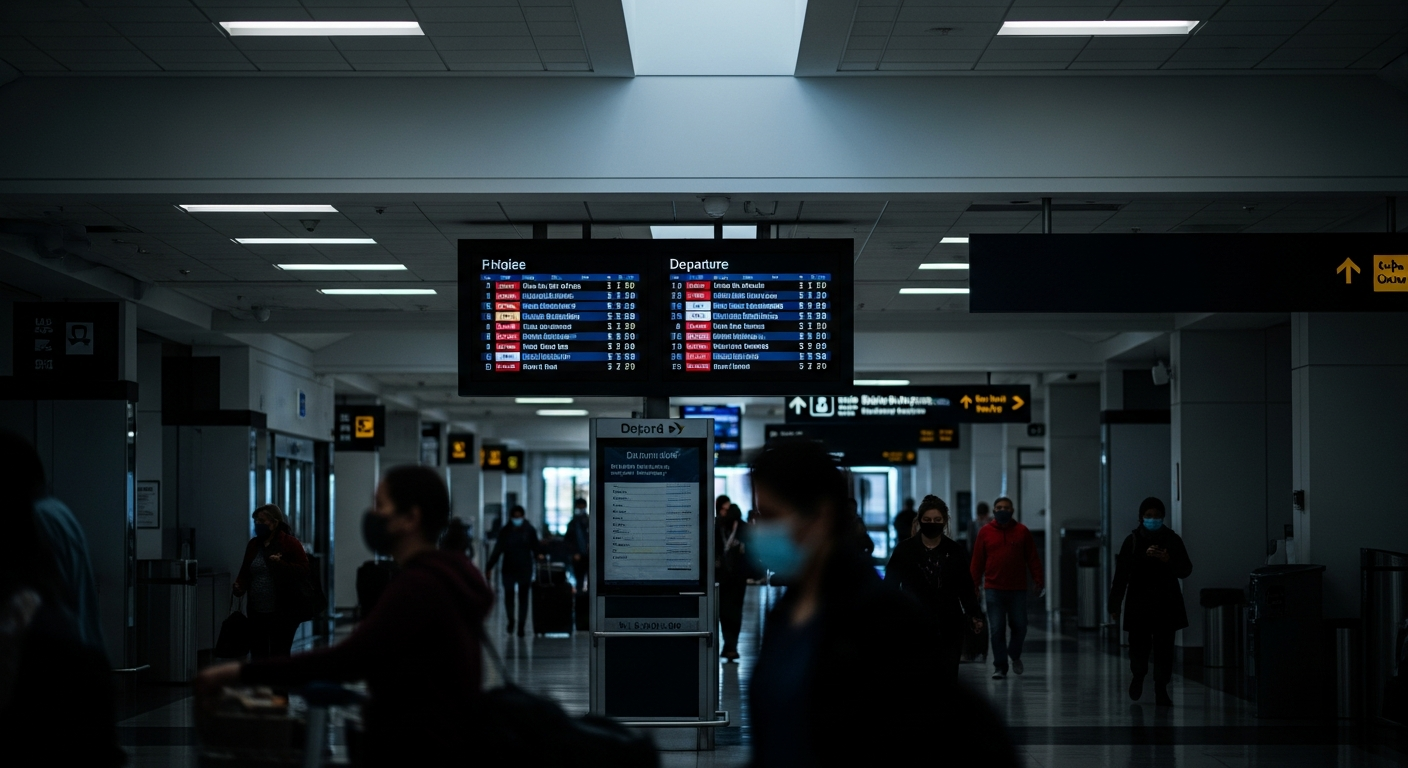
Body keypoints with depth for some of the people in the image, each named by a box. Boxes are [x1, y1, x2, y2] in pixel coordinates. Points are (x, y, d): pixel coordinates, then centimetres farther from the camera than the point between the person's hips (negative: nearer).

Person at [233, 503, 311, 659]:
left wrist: (281, 564, -25)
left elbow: (303, 570, -12)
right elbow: (245, 572, 17)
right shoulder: (253, 544, 11)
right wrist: (239, 586, -4)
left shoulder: (290, 543, -7)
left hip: (283, 612, -6)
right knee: (258, 656, 8)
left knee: (279, 658, -2)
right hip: (257, 612, 6)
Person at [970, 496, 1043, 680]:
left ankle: (1014, 655, 32)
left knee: (1019, 627, 5)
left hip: (1017, 589, 1)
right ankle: (1000, 666, 5)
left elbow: (1032, 558, 4)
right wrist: (974, 584, 1)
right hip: (993, 589, -1)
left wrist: (1038, 580, -3)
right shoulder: (985, 532, 4)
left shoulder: (1022, 531, 5)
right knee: (996, 629, -3)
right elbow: (977, 561, 4)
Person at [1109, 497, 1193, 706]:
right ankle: (1138, 676, 28)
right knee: (1139, 646, -3)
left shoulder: (1173, 540, 3)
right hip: (1139, 602, -1)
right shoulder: (1132, 540, -1)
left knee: (1164, 648, -3)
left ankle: (1161, 690, 7)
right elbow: (1121, 573, -2)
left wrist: (1169, 560, -17)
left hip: (1166, 603, 1)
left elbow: (1185, 570, -1)